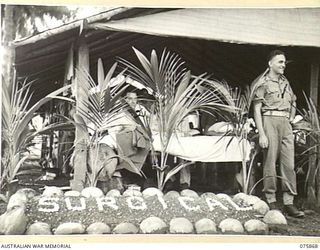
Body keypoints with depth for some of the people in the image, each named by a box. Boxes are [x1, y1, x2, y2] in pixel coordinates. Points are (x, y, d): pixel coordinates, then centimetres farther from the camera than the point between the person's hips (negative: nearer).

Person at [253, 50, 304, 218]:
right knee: (270, 163, -2)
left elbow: (293, 103, 32)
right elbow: (257, 110, -7)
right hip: (270, 121, -6)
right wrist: (262, 134, -14)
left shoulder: (285, 82, 17)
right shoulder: (263, 83, -2)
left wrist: (291, 119, 15)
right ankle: (271, 202, 6)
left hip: (285, 124, 6)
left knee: (289, 163, 2)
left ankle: (289, 203, 6)